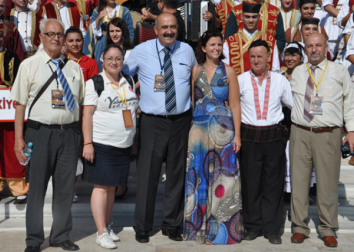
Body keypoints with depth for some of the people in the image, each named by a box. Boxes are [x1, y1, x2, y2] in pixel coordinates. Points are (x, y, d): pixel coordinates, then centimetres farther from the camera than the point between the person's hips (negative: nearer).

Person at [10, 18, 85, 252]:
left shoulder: (74, 67, 12)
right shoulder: (29, 65, 3)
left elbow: (83, 102, 13)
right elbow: (20, 103, 0)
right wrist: (19, 138, -6)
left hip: (70, 132, 3)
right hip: (41, 132, -3)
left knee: (66, 188, 10)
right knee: (37, 187, 4)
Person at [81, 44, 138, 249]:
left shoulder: (129, 82, 13)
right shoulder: (94, 83, -3)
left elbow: (134, 111, 19)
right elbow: (87, 114, -8)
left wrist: (133, 140, 16)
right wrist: (87, 143, -14)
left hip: (124, 145, 5)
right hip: (101, 144, -5)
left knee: (112, 187, 11)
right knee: (101, 186, -3)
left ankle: (107, 226, 23)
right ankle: (101, 232, 4)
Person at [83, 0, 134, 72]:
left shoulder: (124, 11, 4)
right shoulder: (97, 10, 9)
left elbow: (130, 32, 5)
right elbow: (92, 30, 5)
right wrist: (98, 18, -10)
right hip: (101, 46, 1)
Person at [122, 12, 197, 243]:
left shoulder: (187, 50, 6)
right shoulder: (141, 51, -1)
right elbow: (124, 74, 10)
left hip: (181, 120, 3)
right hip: (152, 122, -2)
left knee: (177, 175, 10)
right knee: (147, 175, -1)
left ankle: (172, 225, 25)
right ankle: (142, 227, 15)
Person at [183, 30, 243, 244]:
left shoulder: (228, 71, 2)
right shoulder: (196, 70, 8)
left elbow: (235, 105, 0)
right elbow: (190, 102, 10)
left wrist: (237, 134, -6)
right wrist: (188, 130, 3)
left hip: (223, 129, -2)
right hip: (199, 128, 2)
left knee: (221, 177, -1)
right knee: (199, 176, 6)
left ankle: (221, 228, 12)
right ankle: (200, 226, 21)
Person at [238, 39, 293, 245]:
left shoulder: (280, 80, 7)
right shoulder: (241, 80, 2)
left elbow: (294, 105, 15)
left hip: (274, 137, 1)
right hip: (249, 137, -1)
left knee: (274, 184, 5)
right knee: (251, 183, 5)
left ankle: (272, 229, 16)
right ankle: (253, 226, 20)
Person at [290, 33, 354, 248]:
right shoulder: (297, 72, 13)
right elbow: (289, 99, 21)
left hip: (328, 135, -2)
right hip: (300, 133, 2)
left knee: (328, 183, 2)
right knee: (299, 181, 5)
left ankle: (328, 230, 17)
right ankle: (300, 227, 18)